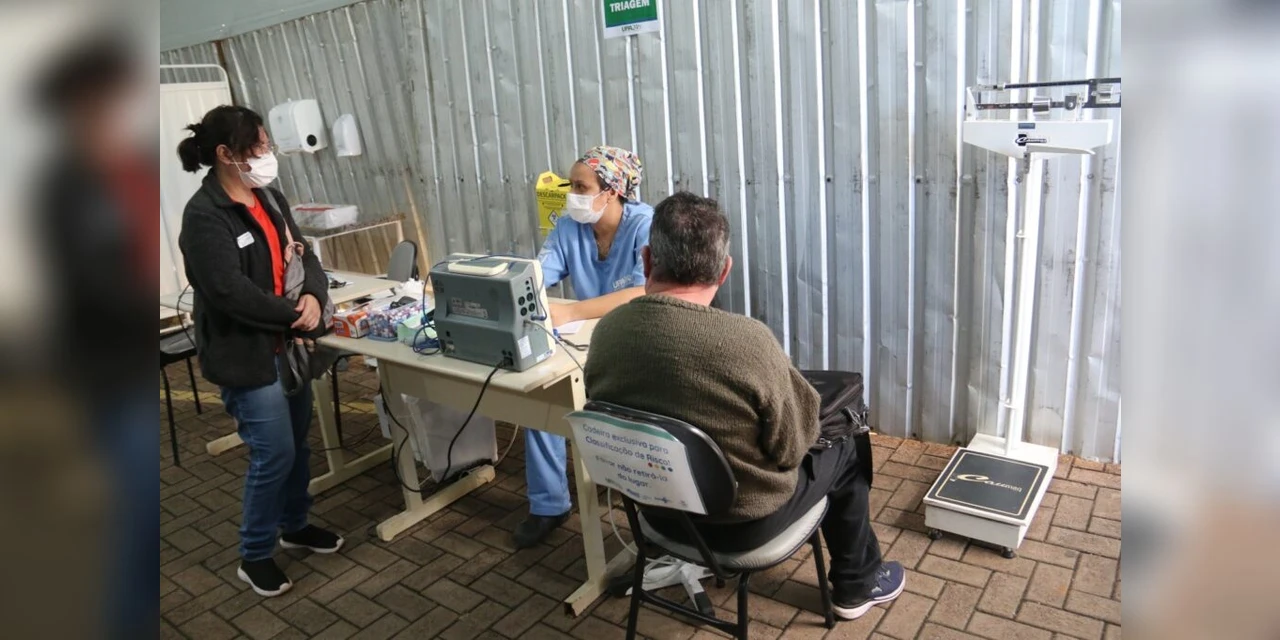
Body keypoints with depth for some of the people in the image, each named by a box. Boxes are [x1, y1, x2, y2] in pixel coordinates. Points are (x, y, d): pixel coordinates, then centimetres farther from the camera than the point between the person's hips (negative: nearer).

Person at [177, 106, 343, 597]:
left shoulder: (267, 197, 8)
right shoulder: (204, 216, -17)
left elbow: (303, 254, 8)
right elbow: (230, 291, -25)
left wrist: (314, 296, -13)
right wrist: (295, 317, -18)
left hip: (286, 345, 8)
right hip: (245, 354, -8)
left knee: (297, 443, 19)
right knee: (274, 454, -2)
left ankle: (295, 525, 40)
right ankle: (254, 556, 18)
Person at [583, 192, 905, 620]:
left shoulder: (606, 332, -15)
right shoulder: (749, 341, -31)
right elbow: (789, 449, -17)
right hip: (743, 521, -5)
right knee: (844, 451, 21)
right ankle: (856, 585, 39)